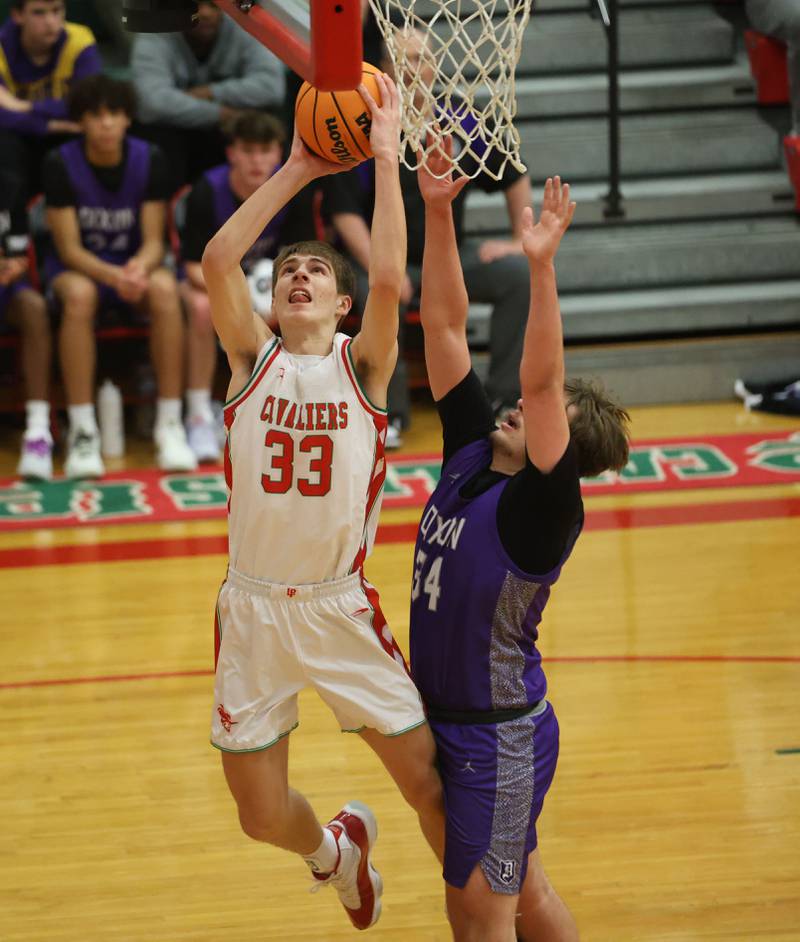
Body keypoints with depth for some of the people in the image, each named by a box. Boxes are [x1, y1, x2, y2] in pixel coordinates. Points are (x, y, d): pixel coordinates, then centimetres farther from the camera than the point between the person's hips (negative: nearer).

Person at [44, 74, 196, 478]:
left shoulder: (149, 160, -8)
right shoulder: (61, 164, -14)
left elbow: (154, 241, -7)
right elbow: (69, 248, -15)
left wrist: (140, 268, -32)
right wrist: (114, 276, -35)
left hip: (135, 263, 2)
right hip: (77, 266, -2)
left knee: (165, 289, -34)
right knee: (79, 294, -39)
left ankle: (170, 425, -28)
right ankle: (82, 431, -35)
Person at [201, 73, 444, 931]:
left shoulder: (361, 364, 0)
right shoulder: (253, 358, 4)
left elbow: (389, 278, -19)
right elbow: (216, 260, -11)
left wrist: (385, 158, -15)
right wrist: (294, 172, -7)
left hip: (341, 608, -2)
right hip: (252, 610, 2)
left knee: (431, 784, -1)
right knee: (262, 818, 9)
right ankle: (334, 849, 44)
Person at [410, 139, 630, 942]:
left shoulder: (542, 507, -19)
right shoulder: (471, 455, 1)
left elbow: (541, 381, -34)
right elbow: (445, 326, -1)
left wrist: (542, 266, -43)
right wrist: (437, 212, -8)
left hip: (500, 732, -8)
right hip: (445, 717, 8)